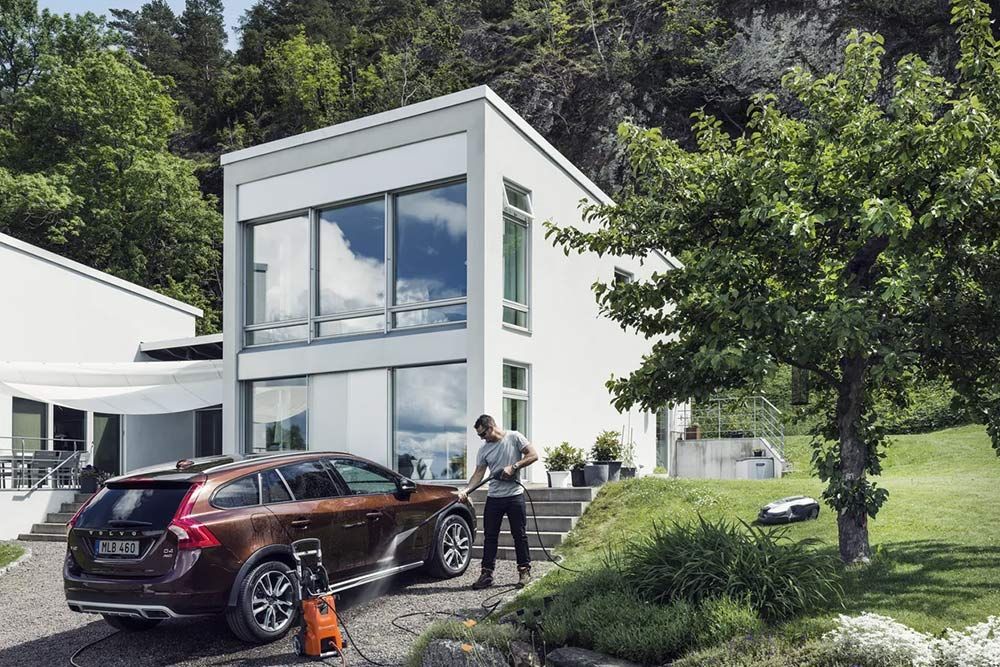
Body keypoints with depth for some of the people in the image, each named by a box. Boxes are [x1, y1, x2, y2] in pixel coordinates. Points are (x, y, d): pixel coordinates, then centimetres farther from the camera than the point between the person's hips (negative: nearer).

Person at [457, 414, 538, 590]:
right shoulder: (484, 449, 7)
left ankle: (524, 570, 14)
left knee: (520, 535, 3)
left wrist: (513, 467, -16)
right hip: (494, 497, 4)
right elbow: (479, 473, 5)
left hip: (514, 495, -4)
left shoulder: (514, 437, -5)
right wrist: (466, 490, -9)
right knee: (490, 536, 4)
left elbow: (533, 455, -8)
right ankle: (487, 573, 9)